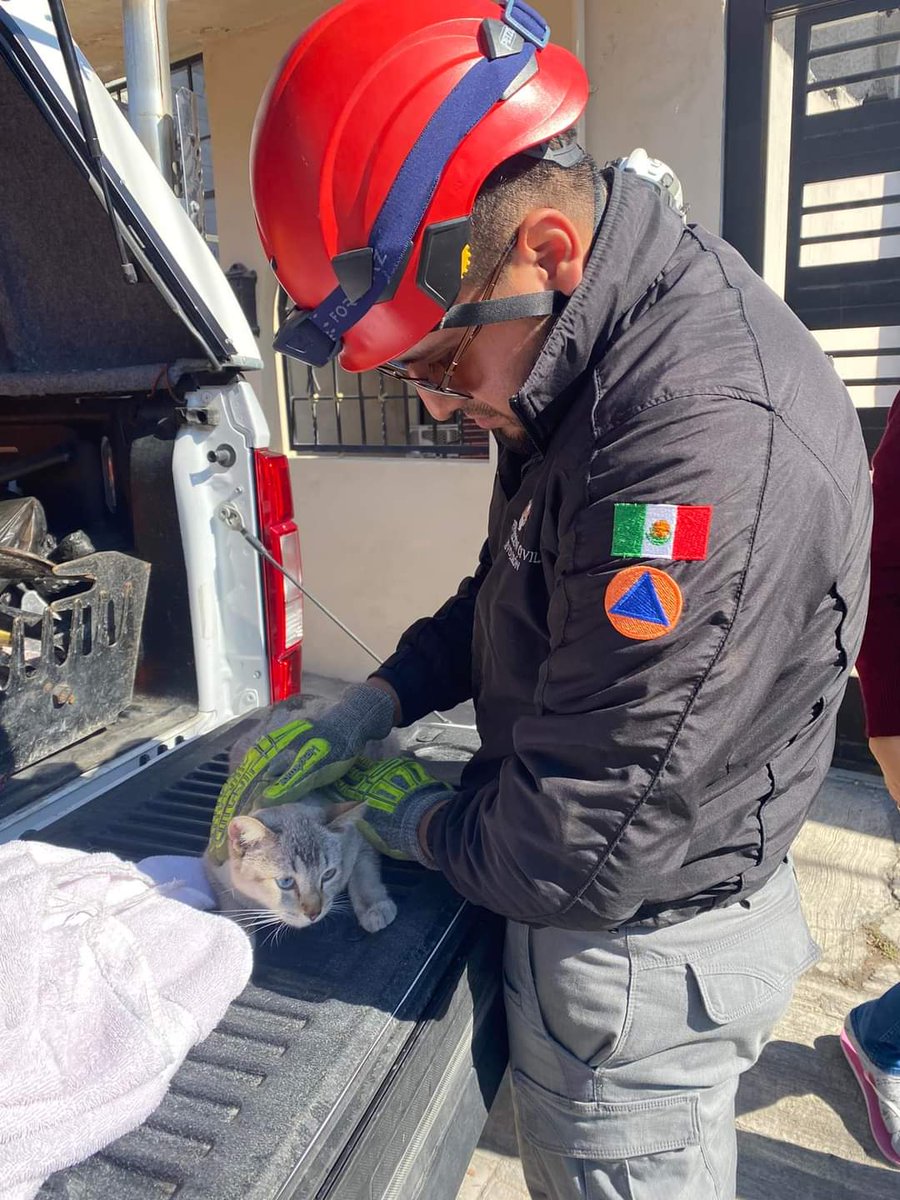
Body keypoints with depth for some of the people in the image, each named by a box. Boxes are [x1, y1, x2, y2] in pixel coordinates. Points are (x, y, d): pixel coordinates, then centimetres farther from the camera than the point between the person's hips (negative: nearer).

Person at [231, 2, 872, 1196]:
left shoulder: (710, 439, -35)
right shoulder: (595, 363, -2)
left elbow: (589, 849, -29)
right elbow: (519, 590, 11)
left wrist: (417, 820, -10)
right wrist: (380, 699, 0)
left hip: (638, 951, -8)